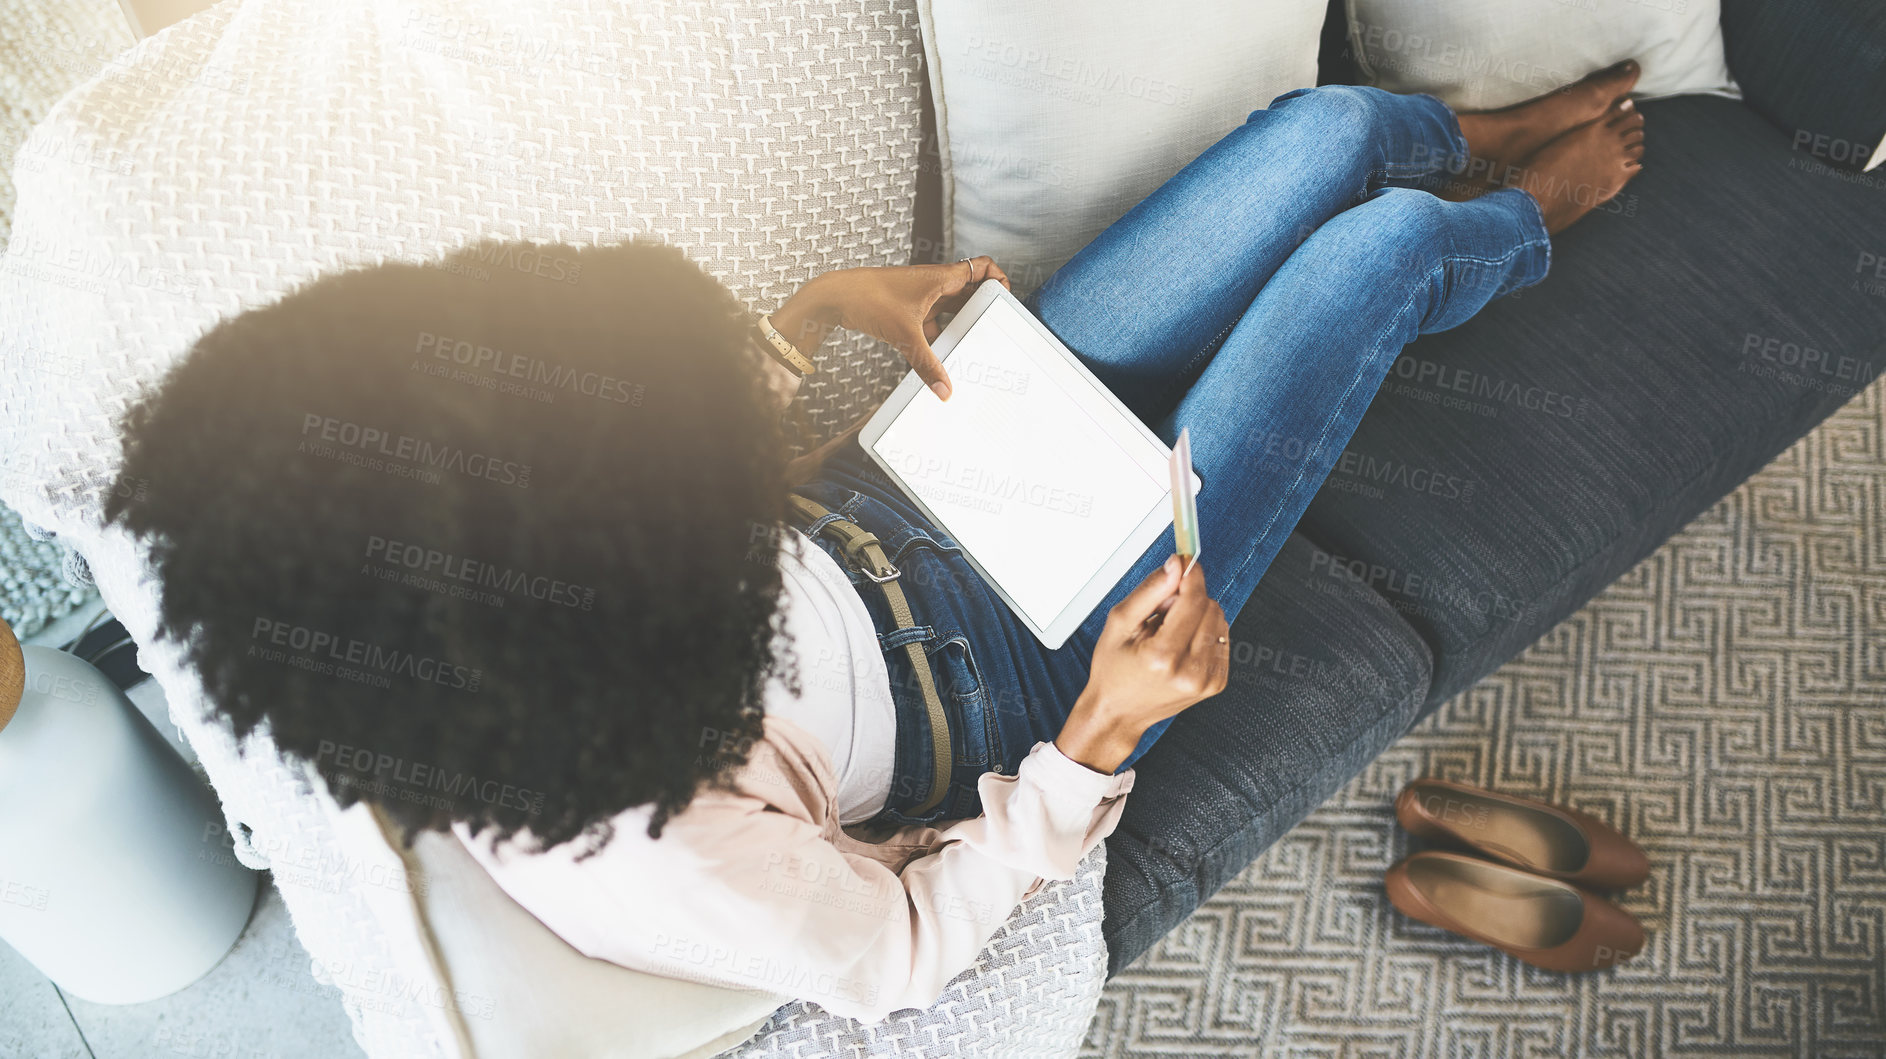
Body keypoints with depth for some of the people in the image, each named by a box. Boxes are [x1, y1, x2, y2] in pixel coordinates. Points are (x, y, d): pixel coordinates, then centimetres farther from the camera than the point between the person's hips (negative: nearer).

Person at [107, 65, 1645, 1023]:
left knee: (1336, 124, 5)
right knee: (1391, 240, -2)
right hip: (1040, 652, -5)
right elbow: (905, 951, -19)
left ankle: (1492, 133, 46)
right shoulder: (665, 864, -38)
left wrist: (821, 310, -13)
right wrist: (1105, 732, -31)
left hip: (898, 490, 5)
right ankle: (1530, 212, 41)